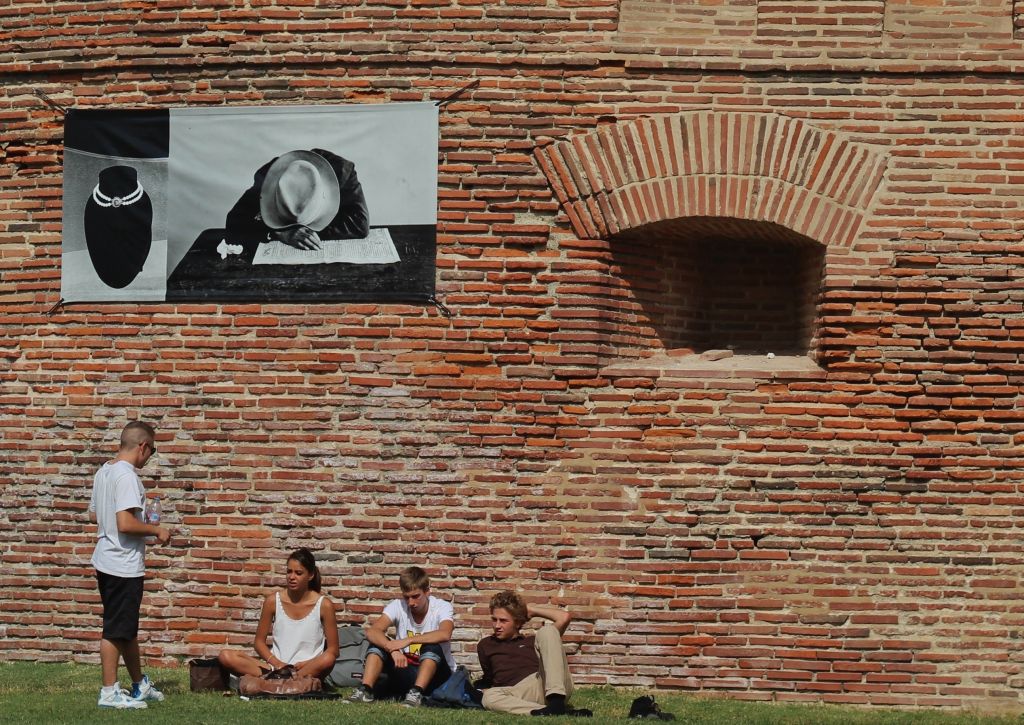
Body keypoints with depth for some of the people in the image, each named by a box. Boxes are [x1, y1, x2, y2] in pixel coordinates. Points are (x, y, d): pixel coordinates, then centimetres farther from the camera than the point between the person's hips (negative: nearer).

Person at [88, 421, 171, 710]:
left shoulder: (104, 471, 10)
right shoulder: (127, 477, -20)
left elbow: (93, 515, 20)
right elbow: (125, 524, -27)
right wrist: (156, 530, -13)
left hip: (106, 562, 10)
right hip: (123, 566, -10)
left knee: (128, 629, 19)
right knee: (116, 631, -1)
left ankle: (140, 685, 29)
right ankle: (109, 692, 6)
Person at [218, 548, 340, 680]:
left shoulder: (324, 605, -3)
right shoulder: (273, 600, 3)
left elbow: (333, 650, -2)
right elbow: (259, 642, 6)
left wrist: (304, 664, -17)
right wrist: (277, 664, -12)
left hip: (309, 667, -2)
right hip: (276, 665, 3)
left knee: (327, 660, -37)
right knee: (226, 656, -22)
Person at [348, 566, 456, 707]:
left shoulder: (442, 607, -13)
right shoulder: (398, 606, -6)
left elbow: (444, 634, -37)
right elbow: (372, 631, -22)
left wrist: (408, 640, -40)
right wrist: (393, 649, -40)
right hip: (405, 670, 3)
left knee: (432, 647, -32)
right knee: (378, 643, -17)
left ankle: (416, 693, -41)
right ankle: (365, 690, -26)